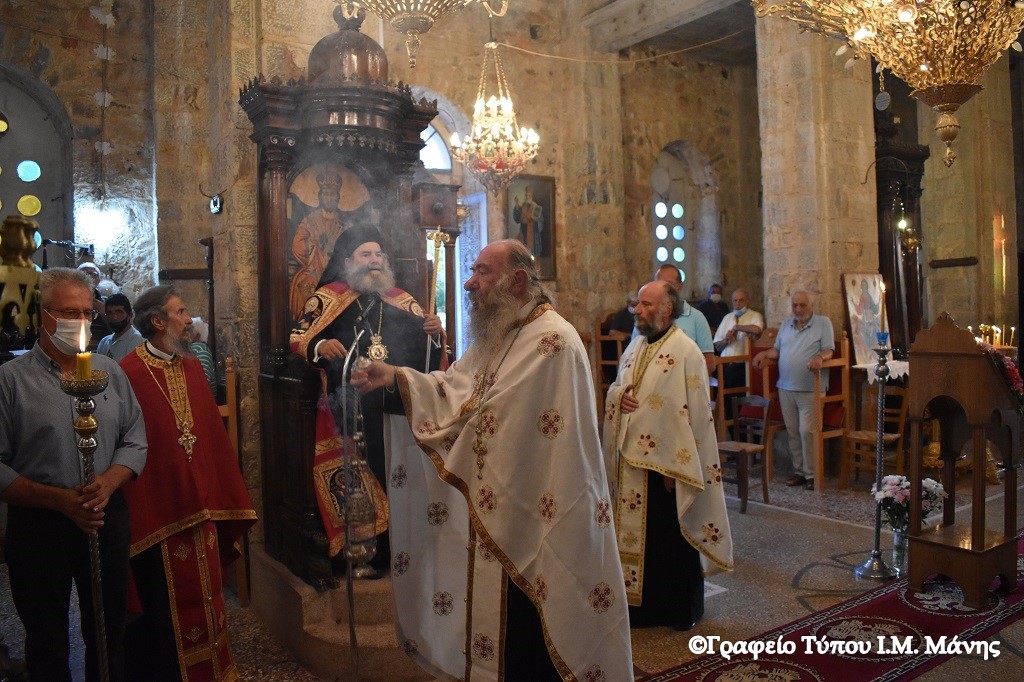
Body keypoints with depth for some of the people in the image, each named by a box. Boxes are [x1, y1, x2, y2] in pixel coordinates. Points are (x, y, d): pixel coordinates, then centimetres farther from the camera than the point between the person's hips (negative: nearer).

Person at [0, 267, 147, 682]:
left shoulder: (110, 373, 5)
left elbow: (134, 442, 4)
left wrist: (108, 483, -13)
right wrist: (60, 499, -19)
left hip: (107, 520, 3)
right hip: (38, 527, -3)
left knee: (110, 635, 17)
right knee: (47, 647, 16)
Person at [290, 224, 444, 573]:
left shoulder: (403, 302, 13)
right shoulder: (327, 298, 6)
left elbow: (427, 348, 12)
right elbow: (297, 338, 1)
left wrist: (434, 332, -10)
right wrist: (319, 345, -20)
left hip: (399, 409, 3)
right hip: (349, 410, -2)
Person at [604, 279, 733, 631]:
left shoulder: (685, 351, -13)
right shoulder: (635, 347, 10)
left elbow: (696, 412, -14)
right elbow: (616, 387, 20)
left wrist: (680, 466, -16)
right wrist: (618, 396, -5)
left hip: (667, 463, -7)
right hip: (632, 459, 7)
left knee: (671, 535, 6)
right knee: (636, 533, 15)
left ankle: (681, 609, 23)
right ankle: (641, 602, 30)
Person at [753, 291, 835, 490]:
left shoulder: (823, 323, 2)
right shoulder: (786, 325, 17)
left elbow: (829, 350, -5)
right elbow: (777, 350, 17)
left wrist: (820, 357, -25)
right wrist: (765, 354, -2)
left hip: (810, 389, -5)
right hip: (786, 387, 5)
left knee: (808, 431, -9)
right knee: (793, 431, 9)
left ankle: (812, 474, 2)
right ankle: (800, 470, 19)